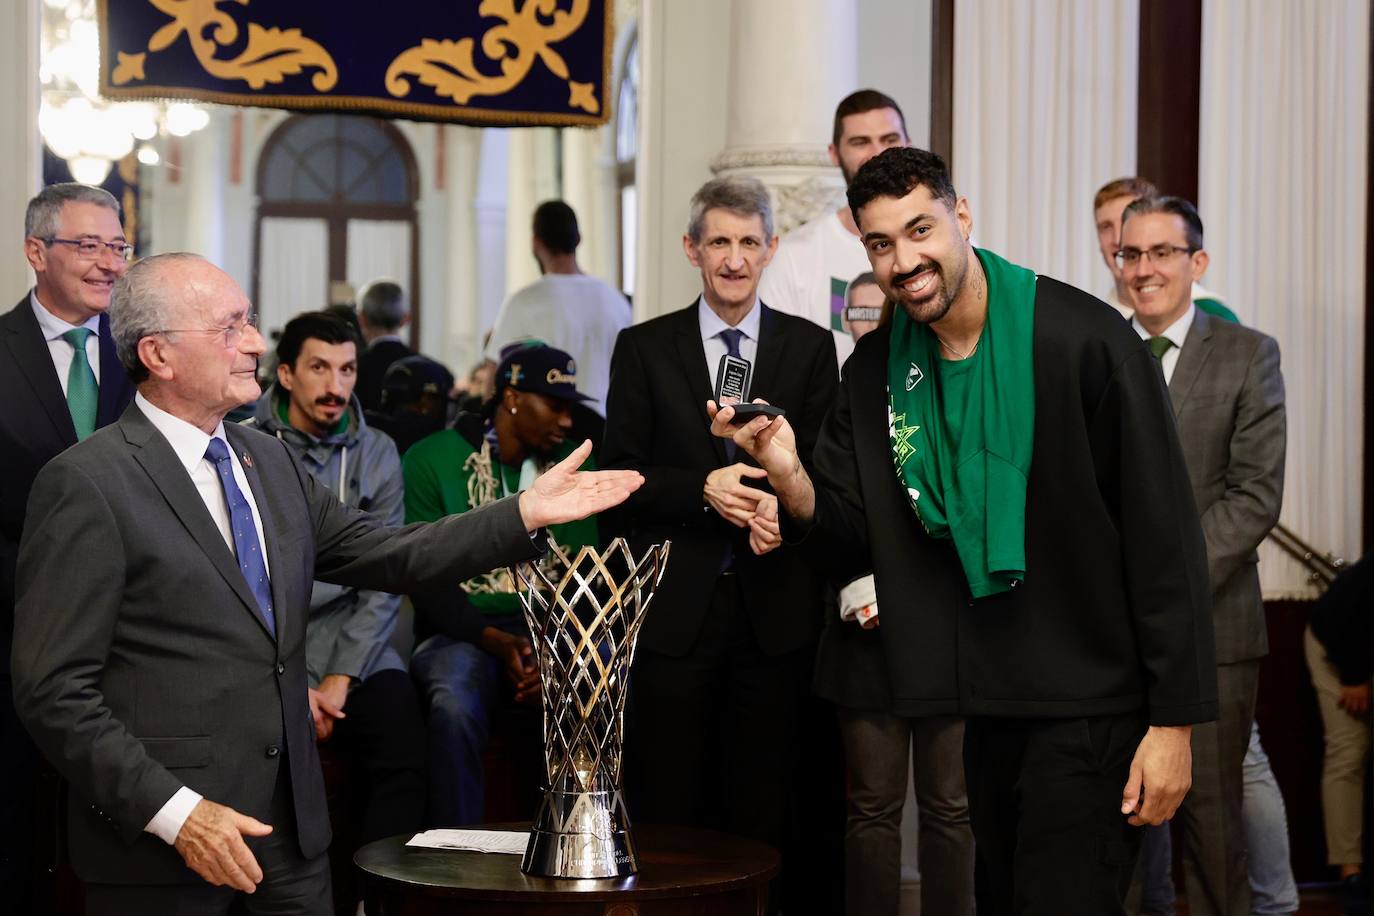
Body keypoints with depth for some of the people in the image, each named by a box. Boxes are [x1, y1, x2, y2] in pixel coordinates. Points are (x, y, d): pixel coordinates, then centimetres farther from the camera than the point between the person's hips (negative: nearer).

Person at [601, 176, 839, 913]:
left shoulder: (810, 348, 8)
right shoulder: (643, 348, 6)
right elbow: (622, 477, 2)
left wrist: (781, 500, -16)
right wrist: (703, 491, -15)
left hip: (775, 607, 1)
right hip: (673, 605, 0)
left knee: (765, 813, 5)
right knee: (666, 811, 3)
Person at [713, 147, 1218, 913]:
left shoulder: (1086, 341, -16)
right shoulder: (877, 368, 3)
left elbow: (1164, 537, -14)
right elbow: (856, 536, 5)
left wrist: (1175, 719, -15)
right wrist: (790, 474, -16)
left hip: (1090, 706, -6)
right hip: (982, 706, 6)